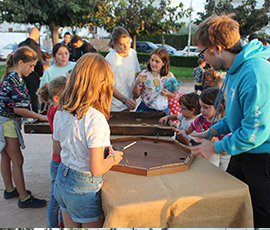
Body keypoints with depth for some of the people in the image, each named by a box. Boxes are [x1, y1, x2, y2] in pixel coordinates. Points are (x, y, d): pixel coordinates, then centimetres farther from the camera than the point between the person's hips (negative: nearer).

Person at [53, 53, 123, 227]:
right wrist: (113, 158, -7)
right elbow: (96, 169, -27)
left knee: (70, 225, 25)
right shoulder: (96, 119, -28)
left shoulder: (61, 112, -6)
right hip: (84, 190, -6)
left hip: (61, 181, 6)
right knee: (95, 225, 18)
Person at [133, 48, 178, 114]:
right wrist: (137, 83, -18)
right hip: (145, 108, -1)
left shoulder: (169, 76, -2)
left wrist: (168, 94, -9)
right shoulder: (143, 74, -5)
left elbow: (174, 95, 12)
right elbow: (136, 96, -2)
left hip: (162, 110, 1)